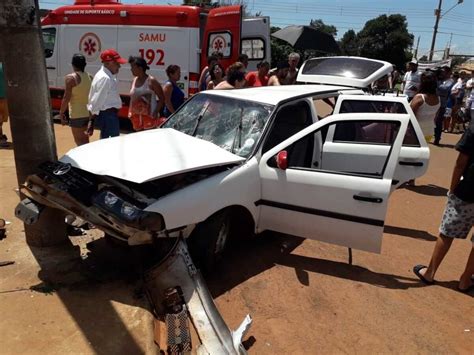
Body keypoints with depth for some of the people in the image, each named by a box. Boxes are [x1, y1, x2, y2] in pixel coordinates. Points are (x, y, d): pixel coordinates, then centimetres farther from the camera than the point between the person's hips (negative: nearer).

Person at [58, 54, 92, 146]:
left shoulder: (70, 78, -11)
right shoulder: (90, 77, 7)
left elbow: (66, 98, -13)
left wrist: (61, 113, -5)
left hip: (77, 114, -7)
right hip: (89, 113, 7)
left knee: (79, 141, 1)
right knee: (85, 140, 20)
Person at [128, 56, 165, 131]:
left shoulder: (151, 81, -8)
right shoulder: (134, 81, 12)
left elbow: (162, 98, -9)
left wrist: (156, 112, -18)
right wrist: (130, 112, 10)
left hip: (149, 116, -7)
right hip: (136, 116, 7)